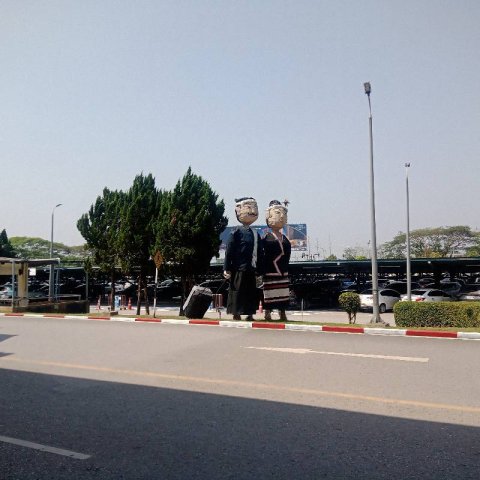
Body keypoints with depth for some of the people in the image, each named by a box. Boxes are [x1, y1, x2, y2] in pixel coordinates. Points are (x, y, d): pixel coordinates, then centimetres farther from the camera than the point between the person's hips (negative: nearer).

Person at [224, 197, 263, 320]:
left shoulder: (256, 234, 11)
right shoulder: (236, 232, -8)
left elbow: (260, 254, 15)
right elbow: (229, 251, -9)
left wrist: (259, 272, 15)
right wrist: (227, 268, -12)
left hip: (252, 270, 7)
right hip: (239, 269, -7)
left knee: (252, 293, 12)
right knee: (238, 291, 1)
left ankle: (250, 314, 23)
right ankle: (236, 313, 10)